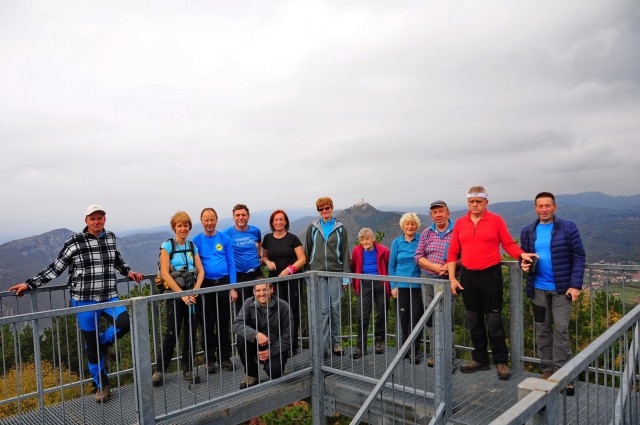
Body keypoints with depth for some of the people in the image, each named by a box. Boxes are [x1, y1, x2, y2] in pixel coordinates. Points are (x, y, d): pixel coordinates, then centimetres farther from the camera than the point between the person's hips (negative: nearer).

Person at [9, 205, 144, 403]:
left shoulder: (110, 238, 4)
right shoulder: (74, 242, -8)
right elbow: (55, 268, 0)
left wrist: (128, 272, 15)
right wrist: (29, 284, -1)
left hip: (109, 298, 3)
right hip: (85, 301, -2)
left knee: (125, 322, -22)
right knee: (91, 344, 6)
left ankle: (104, 342, 13)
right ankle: (101, 385, 26)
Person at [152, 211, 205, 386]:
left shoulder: (192, 246, 8)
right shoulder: (167, 246, -5)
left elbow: (200, 271, 5)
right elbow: (165, 274, -12)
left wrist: (195, 290, -12)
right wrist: (182, 294, -16)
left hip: (191, 294, 4)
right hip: (174, 294, -4)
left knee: (190, 332, 6)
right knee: (172, 333, -3)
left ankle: (188, 369, 18)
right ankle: (159, 370, 13)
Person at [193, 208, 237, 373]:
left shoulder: (225, 239, 3)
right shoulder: (196, 241, 1)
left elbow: (231, 264, 3)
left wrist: (233, 288, -3)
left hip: (224, 284, 1)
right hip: (206, 285, -1)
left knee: (224, 323, 8)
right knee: (208, 324, 6)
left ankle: (225, 357, 20)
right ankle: (210, 359, 19)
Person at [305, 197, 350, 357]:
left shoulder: (340, 228, 7)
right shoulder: (313, 228, 8)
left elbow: (345, 253, 6)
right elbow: (307, 251, 11)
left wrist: (346, 276, 2)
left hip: (335, 272, 0)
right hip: (317, 272, 0)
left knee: (335, 307, 2)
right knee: (323, 309, -2)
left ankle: (335, 342, 16)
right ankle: (323, 345, 5)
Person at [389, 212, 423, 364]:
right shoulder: (397, 242, 6)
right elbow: (392, 266, 8)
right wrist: (393, 286, 2)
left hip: (417, 285, -2)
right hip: (402, 286, 2)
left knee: (415, 317, -4)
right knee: (404, 317, 9)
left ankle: (414, 351, 4)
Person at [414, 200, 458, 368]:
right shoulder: (426, 233, 9)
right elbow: (418, 256, 3)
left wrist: (449, 268, -22)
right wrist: (435, 267, -12)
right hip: (428, 280, 4)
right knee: (431, 318, 8)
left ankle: (449, 356, 7)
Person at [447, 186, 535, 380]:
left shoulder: (496, 220, -1)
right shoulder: (460, 223, 5)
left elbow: (509, 244, 0)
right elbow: (453, 252, 6)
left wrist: (522, 254, -20)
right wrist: (452, 278, 1)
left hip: (490, 275, -3)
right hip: (468, 276, 4)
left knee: (494, 320, 0)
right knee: (473, 320, 12)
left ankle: (501, 361, 14)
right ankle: (480, 359, 26)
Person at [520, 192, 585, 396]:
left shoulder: (568, 228, -3)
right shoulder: (527, 231, 7)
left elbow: (578, 257, -4)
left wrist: (575, 285, -11)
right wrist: (524, 264, -9)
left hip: (561, 289, -3)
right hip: (538, 289, 3)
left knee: (561, 329, -5)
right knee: (542, 330, 10)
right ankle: (547, 370, 22)